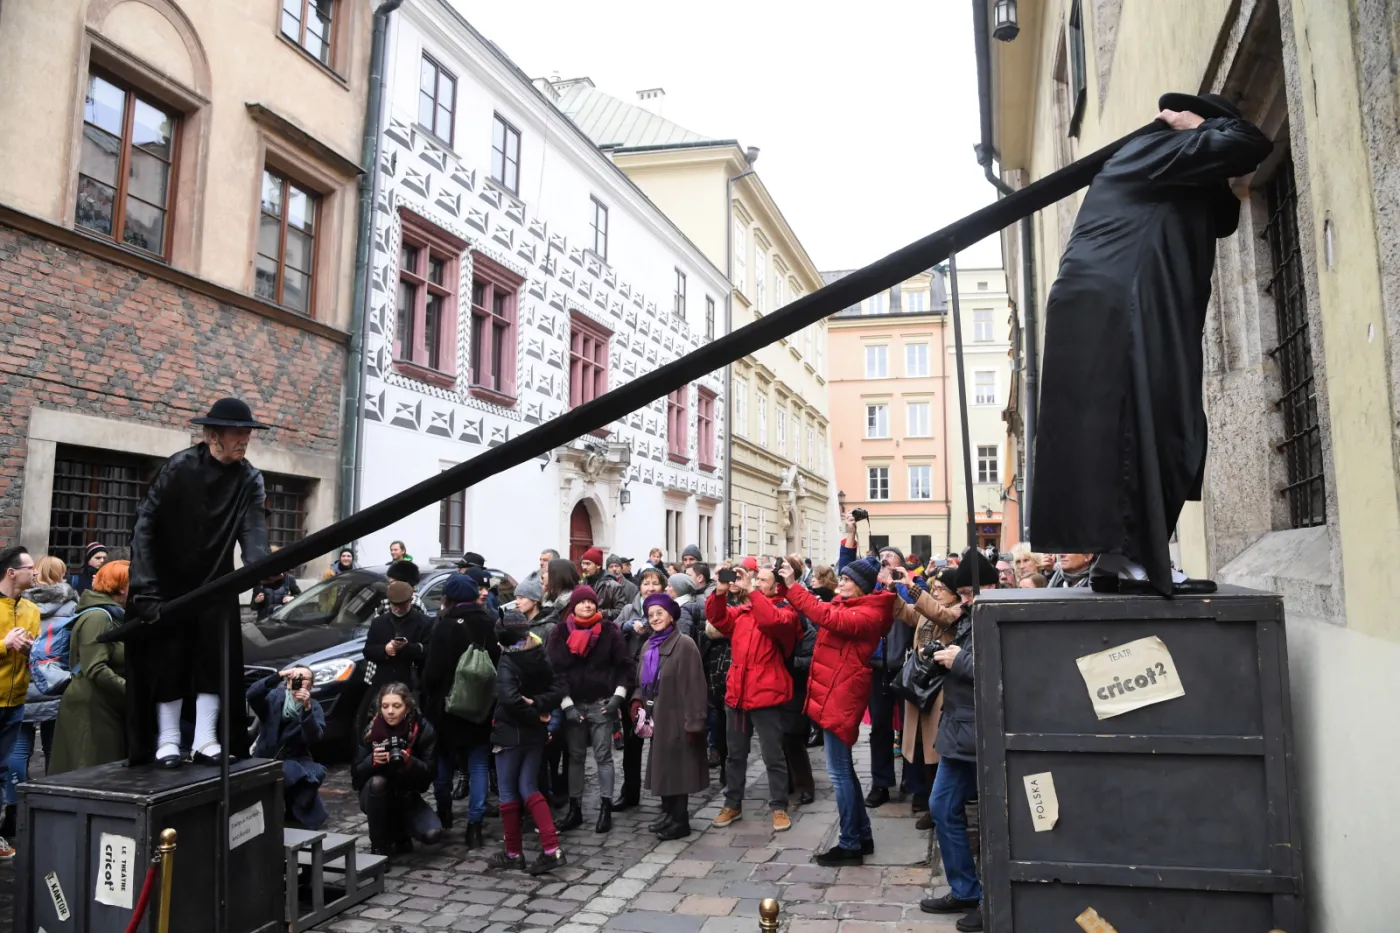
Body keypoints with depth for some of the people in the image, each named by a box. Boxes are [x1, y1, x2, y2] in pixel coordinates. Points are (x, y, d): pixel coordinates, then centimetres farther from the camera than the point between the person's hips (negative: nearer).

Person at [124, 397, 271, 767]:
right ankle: (167, 741, 11)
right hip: (168, 582, -2)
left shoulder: (250, 479, -9)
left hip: (215, 583, 2)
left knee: (215, 659, -1)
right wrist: (146, 588, -25)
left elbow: (254, 529, -22)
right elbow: (146, 524, -17)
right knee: (168, 662, 0)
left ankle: (206, 740, 5)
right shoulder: (179, 467, -16)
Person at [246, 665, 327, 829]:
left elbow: (315, 738, -16)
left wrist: (307, 709, -29)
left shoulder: (314, 707, 2)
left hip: (297, 759, 2)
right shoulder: (274, 697, -2)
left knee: (316, 773, -29)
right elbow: (251, 695, -25)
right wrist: (279, 675, -36)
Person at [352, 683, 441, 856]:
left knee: (433, 834, -23)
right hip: (376, 797, 0)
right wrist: (373, 760, -34)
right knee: (377, 781, -35)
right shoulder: (370, 731, -14)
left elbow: (430, 772, -16)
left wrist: (409, 762, -36)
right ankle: (378, 847, -15)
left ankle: (399, 831, 12)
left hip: (407, 797, 0)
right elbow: (356, 774, -13)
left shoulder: (424, 729, -16)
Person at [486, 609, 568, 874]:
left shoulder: (507, 663, -16)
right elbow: (560, 687, -4)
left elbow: (510, 698, -30)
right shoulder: (541, 657, 2)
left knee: (508, 792, 10)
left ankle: (513, 853, 20)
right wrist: (538, 705, -13)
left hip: (510, 733, -6)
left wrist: (534, 715, -17)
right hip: (536, 733, 6)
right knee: (528, 788, 14)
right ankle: (552, 849, 3)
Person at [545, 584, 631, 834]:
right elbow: (554, 670, -2)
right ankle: (574, 808, 18)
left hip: (602, 703, -2)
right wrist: (566, 704, -9)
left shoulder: (609, 630, -2)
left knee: (603, 756, 3)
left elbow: (624, 664, -1)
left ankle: (605, 809, 10)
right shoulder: (560, 632, 0)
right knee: (575, 757, 10)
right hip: (573, 705, 2)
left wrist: (618, 695, -10)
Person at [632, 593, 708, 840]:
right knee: (662, 767, 13)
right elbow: (642, 681, 19)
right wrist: (638, 701, 0)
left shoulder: (684, 645, -14)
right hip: (657, 717, 8)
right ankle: (669, 814, 25)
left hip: (676, 717, -7)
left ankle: (680, 821, 11)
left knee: (677, 767, 0)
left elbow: (694, 686, -17)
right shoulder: (649, 646, 11)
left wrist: (693, 722, -19)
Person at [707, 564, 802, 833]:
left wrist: (750, 591, -26)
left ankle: (779, 808, 17)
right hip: (736, 693, 5)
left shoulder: (784, 611, -5)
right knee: (735, 754, 16)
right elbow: (716, 617, 0)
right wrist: (721, 591, -16)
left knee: (773, 757, 5)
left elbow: (773, 620, -26)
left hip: (766, 695, -5)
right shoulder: (741, 611, 11)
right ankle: (733, 804, 28)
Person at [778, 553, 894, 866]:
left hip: (842, 694, -10)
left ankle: (850, 844, 6)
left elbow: (827, 618, -29)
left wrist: (793, 586, -28)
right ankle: (862, 835, 27)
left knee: (838, 771, -4)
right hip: (834, 692, 10)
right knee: (843, 768, 16)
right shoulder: (845, 605, 13)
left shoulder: (869, 614, -16)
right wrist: (790, 583, 1)